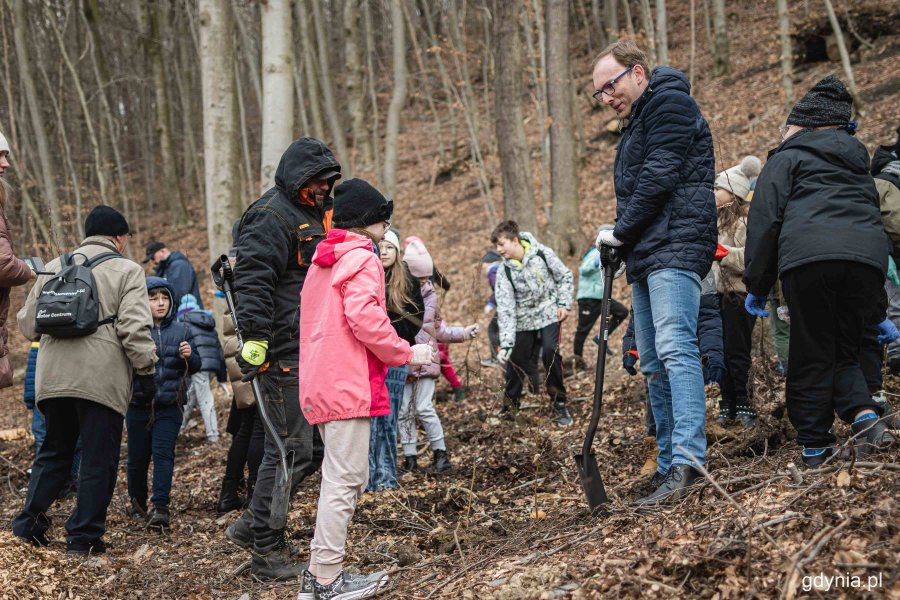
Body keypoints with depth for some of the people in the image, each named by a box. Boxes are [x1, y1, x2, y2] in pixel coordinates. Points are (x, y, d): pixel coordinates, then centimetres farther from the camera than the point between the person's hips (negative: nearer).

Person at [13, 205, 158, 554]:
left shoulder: (53, 269, 16)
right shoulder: (126, 271, 0)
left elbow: (27, 323, 20)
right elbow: (134, 328, -10)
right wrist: (146, 370, -4)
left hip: (53, 377, 5)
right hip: (102, 380, -5)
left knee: (53, 452, 19)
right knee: (98, 460, 3)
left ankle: (29, 522, 16)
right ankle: (84, 536, 5)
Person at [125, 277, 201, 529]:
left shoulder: (181, 331, 5)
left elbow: (196, 367, 10)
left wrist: (189, 356, -11)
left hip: (169, 406, 0)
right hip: (138, 405, 0)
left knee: (162, 453, -11)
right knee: (138, 457, 9)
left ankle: (160, 508, -12)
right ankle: (137, 501, 32)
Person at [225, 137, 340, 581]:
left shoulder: (315, 215, 19)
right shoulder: (272, 216, -13)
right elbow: (252, 278, -23)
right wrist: (254, 337, -30)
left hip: (313, 351, 10)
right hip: (284, 353, -10)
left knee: (317, 443, 13)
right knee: (290, 448, -6)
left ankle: (253, 524, 23)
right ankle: (266, 550, 4)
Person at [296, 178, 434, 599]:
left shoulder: (322, 260, 21)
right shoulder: (361, 259, -8)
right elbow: (365, 318, -21)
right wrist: (406, 353, -10)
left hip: (320, 385, 10)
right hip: (349, 386, -10)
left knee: (342, 480, 16)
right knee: (345, 481, -6)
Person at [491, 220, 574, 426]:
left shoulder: (543, 254, -14)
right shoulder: (504, 272, -11)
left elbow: (565, 276, 1)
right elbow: (505, 309, -15)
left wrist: (564, 303, -10)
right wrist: (505, 344, -22)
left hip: (549, 314, -2)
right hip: (524, 321, 2)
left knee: (550, 352, -19)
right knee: (515, 361, 1)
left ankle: (559, 404, -5)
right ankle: (509, 406, 22)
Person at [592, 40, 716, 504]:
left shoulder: (669, 103, -4)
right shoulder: (636, 122, 27)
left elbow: (659, 176, -14)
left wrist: (621, 231, -6)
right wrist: (620, 242, 10)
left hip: (675, 248, -11)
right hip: (646, 256, 11)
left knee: (674, 348, -22)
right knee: (653, 365, 7)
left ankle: (686, 461, -31)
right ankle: (670, 465, 9)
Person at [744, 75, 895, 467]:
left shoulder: (787, 158, 19)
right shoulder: (858, 167, 35)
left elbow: (765, 219, 7)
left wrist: (756, 285, 11)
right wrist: (877, 314, 41)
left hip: (809, 256, -4)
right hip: (868, 256, 4)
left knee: (811, 357, 6)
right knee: (844, 351, 17)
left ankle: (815, 446, 7)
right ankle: (865, 416, -6)